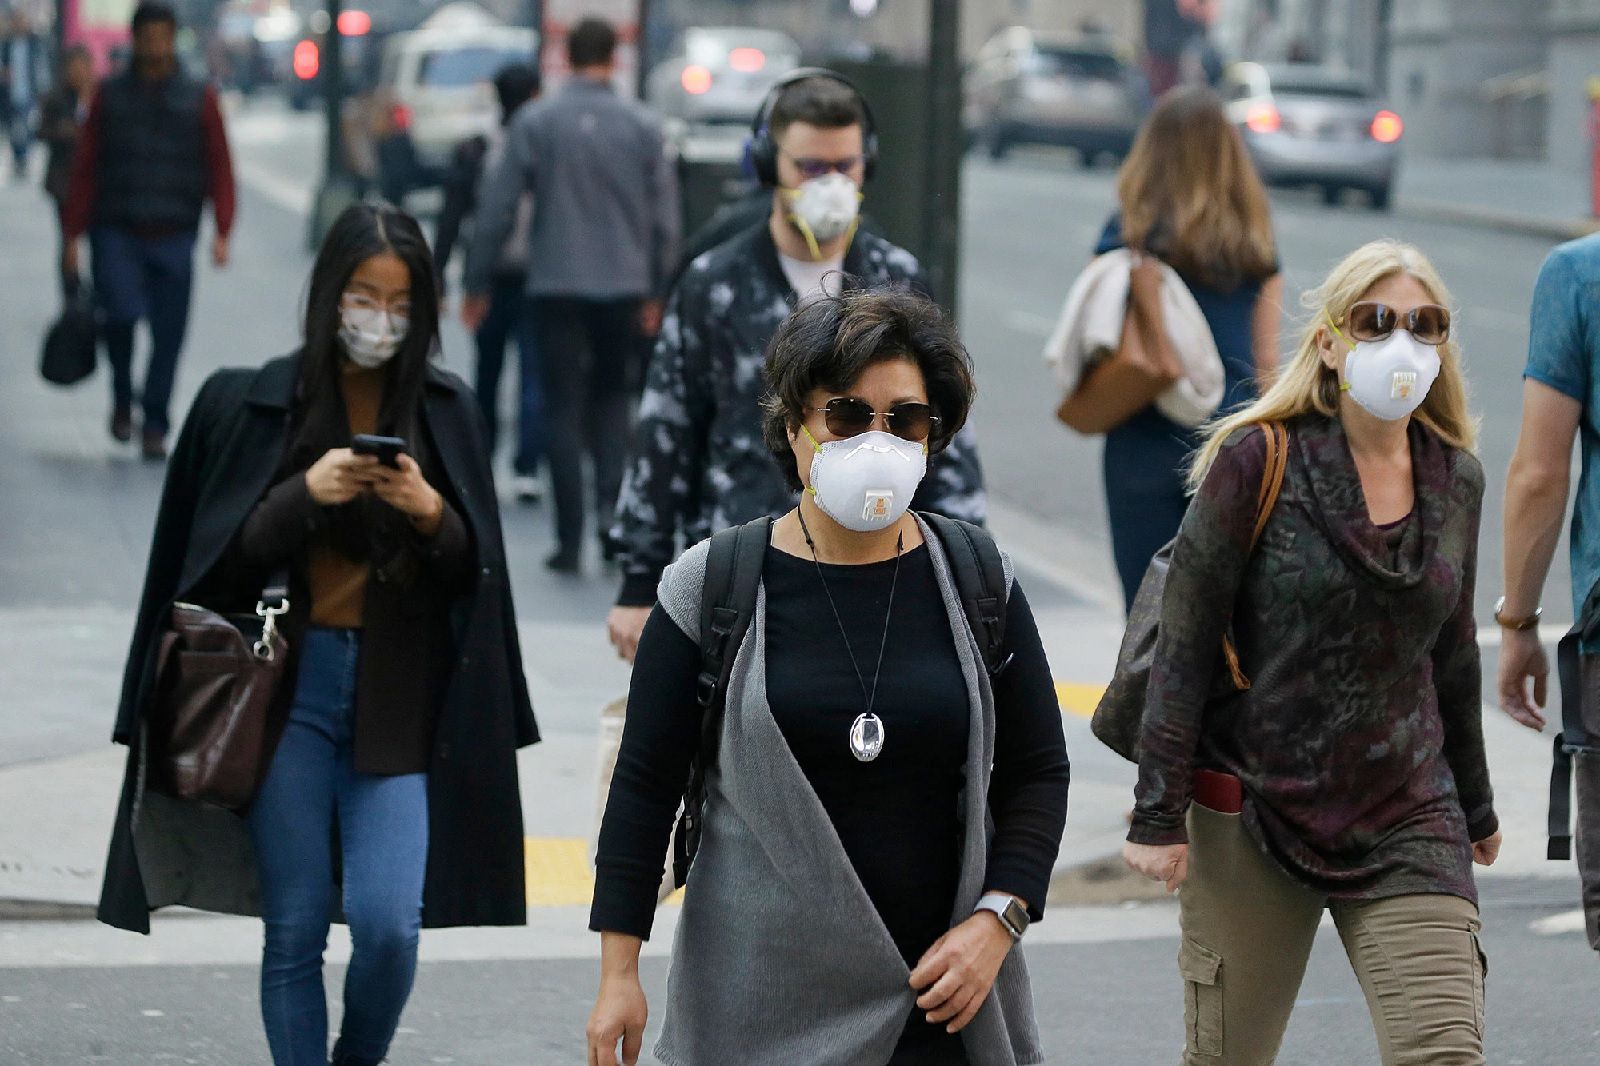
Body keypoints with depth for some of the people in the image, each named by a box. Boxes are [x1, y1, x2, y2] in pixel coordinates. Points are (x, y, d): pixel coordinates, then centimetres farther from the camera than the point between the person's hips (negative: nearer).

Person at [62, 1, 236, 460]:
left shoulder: (199, 100, 8)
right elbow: (85, 168, 8)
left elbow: (220, 168, 6)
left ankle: (154, 428, 10)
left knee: (168, 335, -2)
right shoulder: (110, 96, 8)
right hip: (116, 232, -1)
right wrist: (74, 235, 2)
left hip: (174, 237, 1)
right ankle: (122, 399, 4)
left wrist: (222, 232, -5)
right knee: (122, 313, -20)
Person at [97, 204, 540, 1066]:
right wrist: (305, 495, -17)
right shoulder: (254, 404, 1)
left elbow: (472, 571, 4)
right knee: (296, 928, 0)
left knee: (388, 924, -9)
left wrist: (431, 513, -16)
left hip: (398, 701, 0)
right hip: (288, 688, 0)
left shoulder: (444, 412, 4)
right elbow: (226, 557, -1)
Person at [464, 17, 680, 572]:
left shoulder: (534, 123, -3)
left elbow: (497, 208, -3)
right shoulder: (643, 126, 0)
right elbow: (664, 215, 3)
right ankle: (612, 502, -8)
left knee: (564, 410, 5)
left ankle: (570, 541, 3)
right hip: (622, 287, 1)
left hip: (555, 285, -1)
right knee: (612, 400, 16)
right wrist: (656, 291, 12)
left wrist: (477, 285, 5)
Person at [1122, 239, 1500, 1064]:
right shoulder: (1258, 460, -8)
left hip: (1407, 825, 3)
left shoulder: (1455, 478, 5)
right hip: (1254, 814, -3)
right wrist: (1158, 814, -10)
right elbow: (1185, 643, -7)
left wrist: (1475, 804, 26)